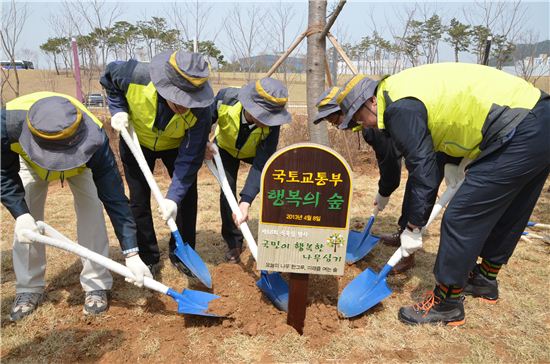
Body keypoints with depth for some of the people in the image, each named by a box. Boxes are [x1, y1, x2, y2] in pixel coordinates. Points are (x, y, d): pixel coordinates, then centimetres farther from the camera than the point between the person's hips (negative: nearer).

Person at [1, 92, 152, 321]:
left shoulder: (93, 138, -44)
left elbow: (114, 197, -41)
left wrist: (131, 254, -42)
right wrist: (20, 214, -34)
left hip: (82, 162, -1)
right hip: (28, 159, 2)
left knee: (90, 207, -19)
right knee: (27, 216, -8)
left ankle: (96, 284, -5)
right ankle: (29, 287, 11)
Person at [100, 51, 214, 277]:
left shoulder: (200, 111, -36)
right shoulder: (134, 76, -36)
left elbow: (190, 158, -31)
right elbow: (109, 76, -10)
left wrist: (173, 197, -37)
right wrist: (118, 110, -23)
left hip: (177, 145, 0)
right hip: (137, 141, 0)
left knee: (187, 197, -4)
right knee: (139, 200, 1)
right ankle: (148, 258, 19)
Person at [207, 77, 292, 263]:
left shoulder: (271, 122, -37)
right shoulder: (226, 98, -37)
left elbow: (261, 164, -37)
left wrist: (245, 201, -44)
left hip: (256, 151, 0)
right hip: (226, 148, 0)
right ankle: (233, 242, 6)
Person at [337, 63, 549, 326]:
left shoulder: (399, 107, -15)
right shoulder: (401, 86, 15)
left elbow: (422, 169, -14)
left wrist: (413, 228, -4)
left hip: (520, 134, -11)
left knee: (460, 220, -5)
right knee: (505, 214, 22)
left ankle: (446, 304, 9)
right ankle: (485, 279, 41)